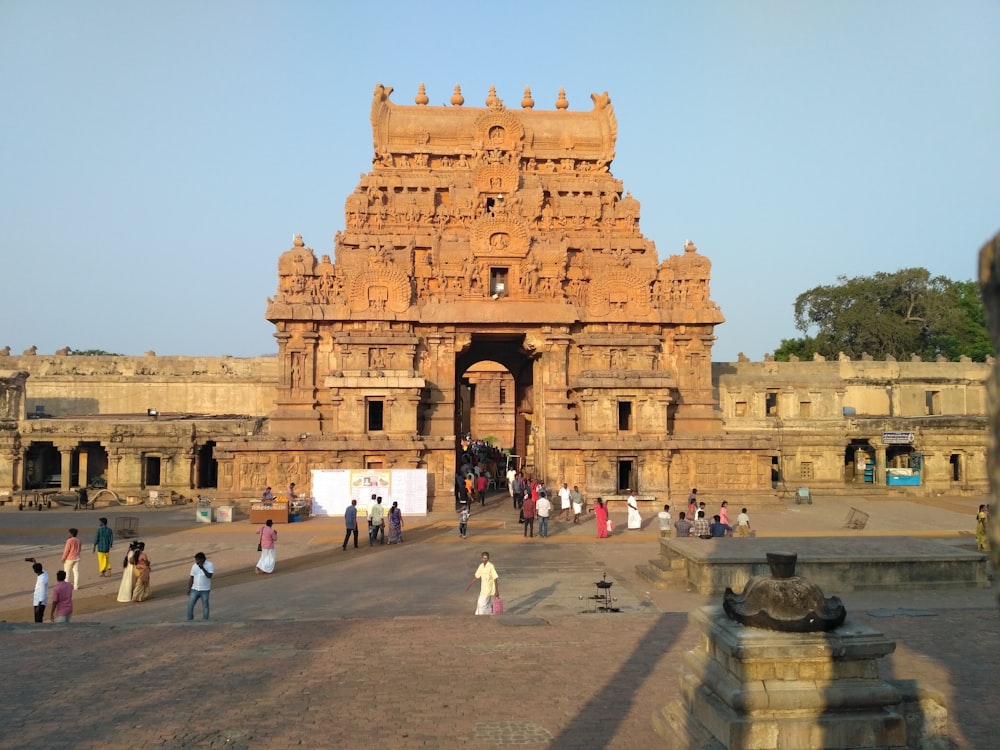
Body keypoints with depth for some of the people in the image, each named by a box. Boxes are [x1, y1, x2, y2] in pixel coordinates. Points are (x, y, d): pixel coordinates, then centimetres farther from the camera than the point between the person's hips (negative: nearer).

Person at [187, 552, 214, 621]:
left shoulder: (210, 565, -7)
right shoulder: (194, 566, 5)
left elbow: (209, 576, -20)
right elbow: (191, 578, 9)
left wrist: (202, 568, -26)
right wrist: (189, 588, 5)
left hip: (205, 590, -3)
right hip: (194, 589, 3)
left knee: (205, 606, 5)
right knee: (190, 605, 0)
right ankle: (190, 620, 11)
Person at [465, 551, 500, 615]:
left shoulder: (491, 566, -18)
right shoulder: (481, 566, 4)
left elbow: (495, 578, -17)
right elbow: (476, 576, 14)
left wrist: (497, 591, -17)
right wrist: (469, 585, 14)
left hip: (488, 589, -7)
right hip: (483, 588, 7)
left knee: (482, 603, -7)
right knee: (487, 605, 12)